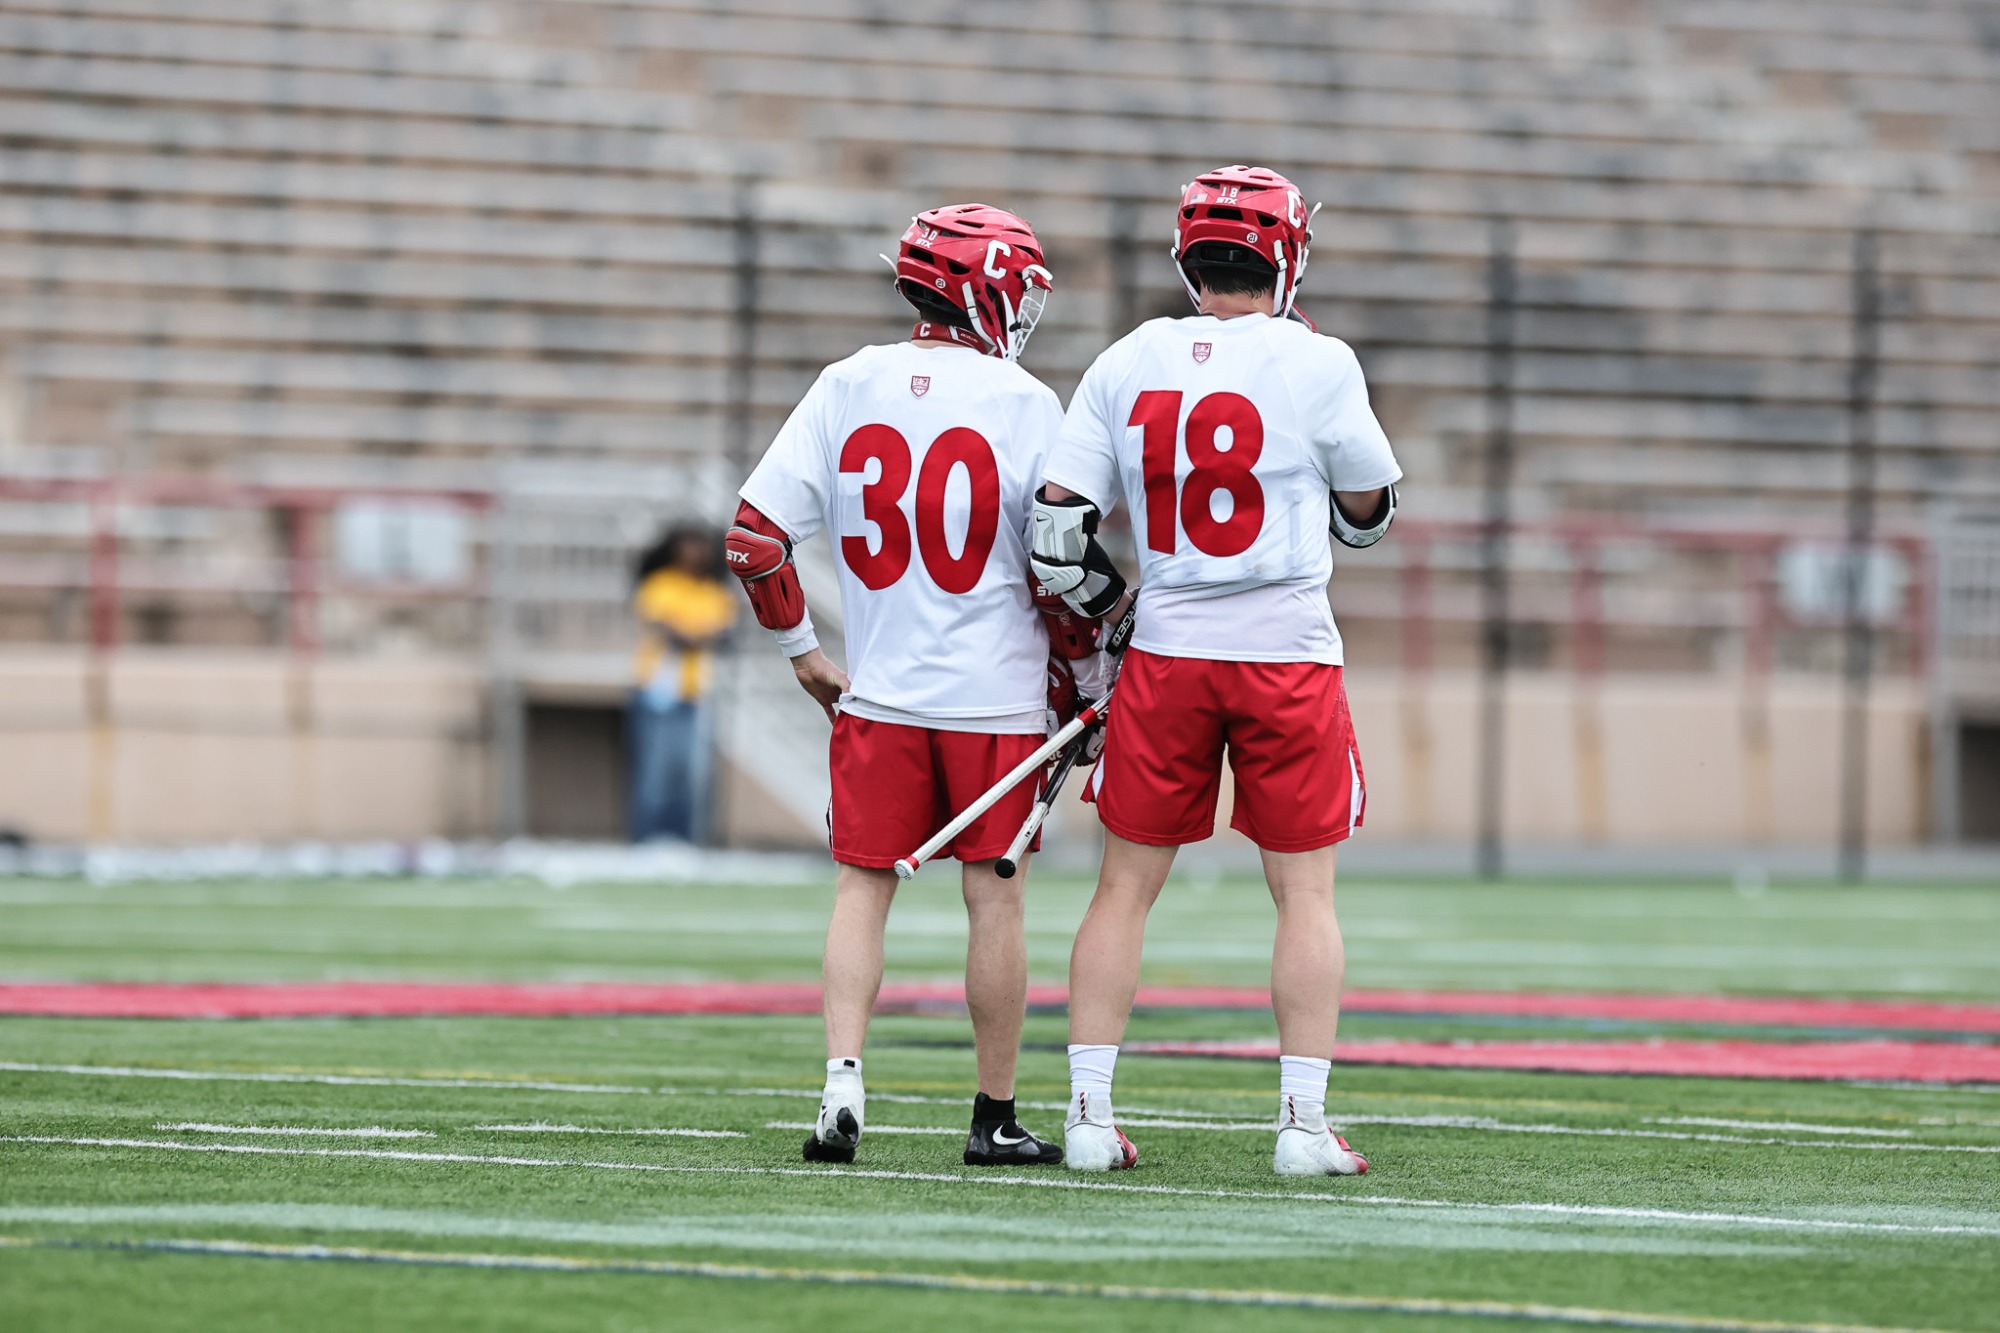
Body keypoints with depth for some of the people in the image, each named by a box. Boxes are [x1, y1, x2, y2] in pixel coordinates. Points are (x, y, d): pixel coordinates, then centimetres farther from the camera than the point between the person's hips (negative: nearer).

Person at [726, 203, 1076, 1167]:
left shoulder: (847, 388, 1)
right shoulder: (1022, 404, -7)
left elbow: (755, 536, -2)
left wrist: (801, 652, 11)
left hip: (879, 693, 2)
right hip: (995, 695, -2)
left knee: (862, 888, 8)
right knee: (992, 899, 6)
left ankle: (842, 1082, -8)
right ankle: (995, 1118, 12)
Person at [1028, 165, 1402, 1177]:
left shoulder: (1127, 365, 1)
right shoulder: (1316, 366, -8)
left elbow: (1056, 525, 0)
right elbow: (1369, 513, 6)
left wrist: (1099, 608, 15)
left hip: (1165, 655, 3)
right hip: (1287, 655, -3)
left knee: (1126, 886, 10)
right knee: (1305, 893, 5)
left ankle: (1089, 1114, 8)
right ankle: (1304, 1121, 2)